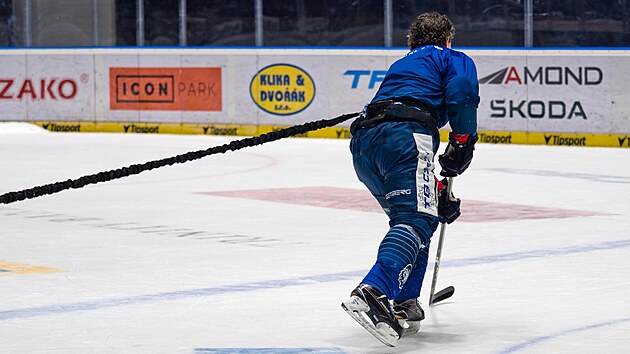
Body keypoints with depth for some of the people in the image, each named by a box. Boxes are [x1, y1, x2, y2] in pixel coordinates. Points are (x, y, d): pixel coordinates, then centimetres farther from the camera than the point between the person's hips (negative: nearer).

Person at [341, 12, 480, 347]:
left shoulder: (401, 65, 42)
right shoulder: (454, 59, 22)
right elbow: (462, 93, -4)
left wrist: (439, 192, 38)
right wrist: (462, 141, 3)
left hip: (362, 145, 8)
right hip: (403, 136, -8)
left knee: (412, 216, 23)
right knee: (416, 219, -19)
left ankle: (404, 306, 14)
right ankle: (371, 293, -42)